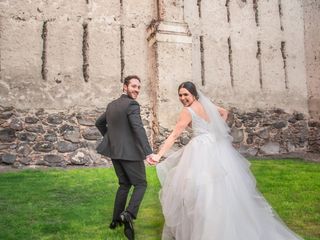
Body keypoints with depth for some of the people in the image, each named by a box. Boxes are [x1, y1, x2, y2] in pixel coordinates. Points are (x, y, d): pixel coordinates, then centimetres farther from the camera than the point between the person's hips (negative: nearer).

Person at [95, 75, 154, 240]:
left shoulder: (111, 105, 12)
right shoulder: (132, 105, -14)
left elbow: (99, 123, 24)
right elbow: (138, 128, -26)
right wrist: (148, 152, -33)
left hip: (114, 152, 8)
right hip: (130, 152, -8)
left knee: (124, 184, 20)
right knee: (141, 184, 5)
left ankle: (116, 219, 24)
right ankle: (128, 214, -15)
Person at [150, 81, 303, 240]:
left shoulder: (188, 111, -9)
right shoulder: (205, 105, 14)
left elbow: (174, 135, -14)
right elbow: (224, 112, 30)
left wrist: (159, 155, -15)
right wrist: (218, 129, 22)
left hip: (202, 151, -8)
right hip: (216, 147, 8)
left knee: (201, 189, -3)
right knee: (223, 187, 13)